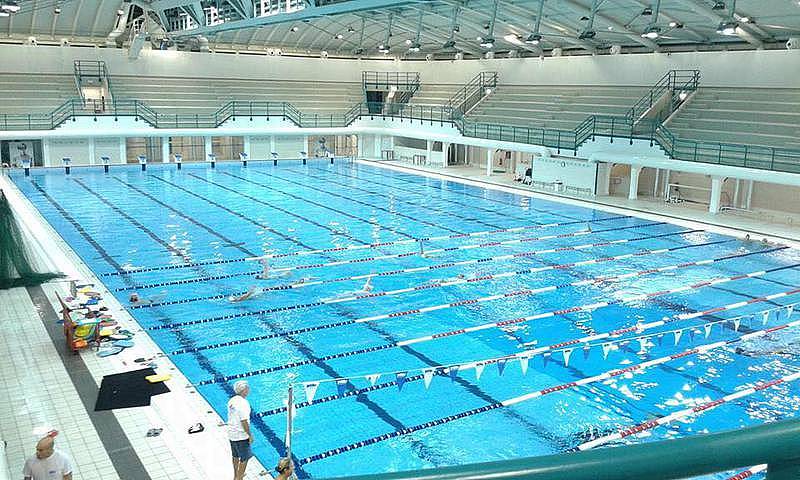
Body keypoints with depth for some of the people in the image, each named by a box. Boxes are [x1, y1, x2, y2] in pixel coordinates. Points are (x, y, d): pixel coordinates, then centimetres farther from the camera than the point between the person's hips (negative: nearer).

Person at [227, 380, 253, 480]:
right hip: (241, 435, -9)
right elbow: (244, 421, -24)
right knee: (244, 458, 6)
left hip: (232, 433, 9)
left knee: (235, 456, 24)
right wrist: (250, 435, -15)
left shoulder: (231, 400, 3)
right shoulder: (243, 403, -23)